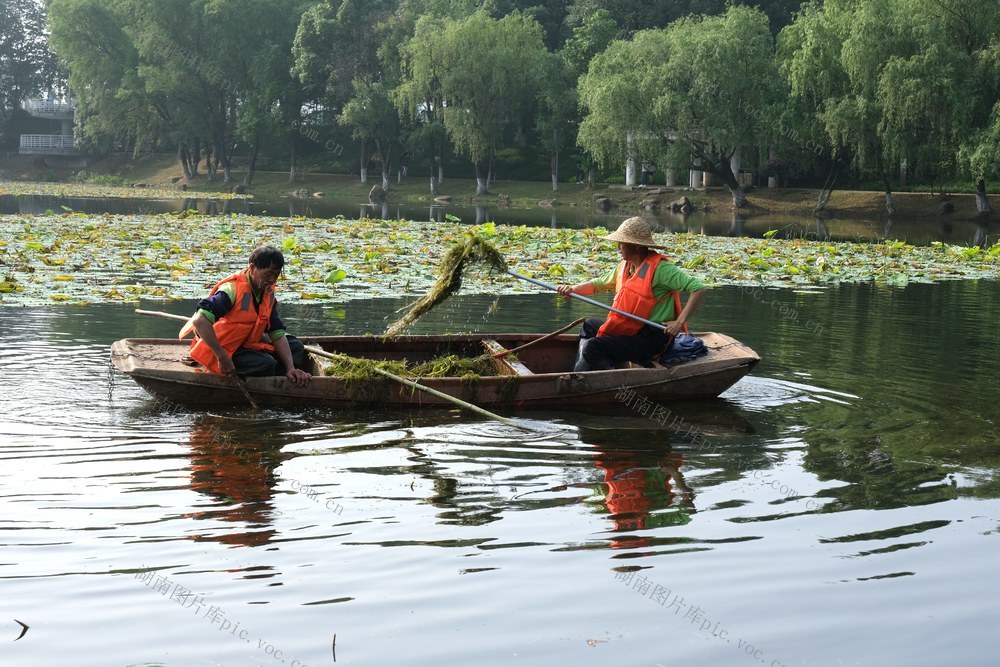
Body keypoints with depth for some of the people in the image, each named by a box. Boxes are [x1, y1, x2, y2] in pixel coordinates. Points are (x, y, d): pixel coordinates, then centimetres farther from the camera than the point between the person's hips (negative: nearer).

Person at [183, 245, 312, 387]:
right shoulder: (233, 289, -25)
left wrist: (291, 368, -14)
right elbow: (200, 321, -36)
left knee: (295, 347, 2)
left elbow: (278, 334, 0)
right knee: (265, 363, -30)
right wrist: (223, 358, -34)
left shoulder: (268, 294, 0)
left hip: (247, 345, 9)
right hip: (218, 350, -9)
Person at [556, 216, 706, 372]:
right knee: (589, 326, 23)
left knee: (593, 347, -21)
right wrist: (572, 290, 5)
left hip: (652, 339, -10)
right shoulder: (625, 267, 9)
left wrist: (680, 322, -29)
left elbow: (698, 289, -24)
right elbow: (599, 284, 23)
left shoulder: (660, 268, -18)